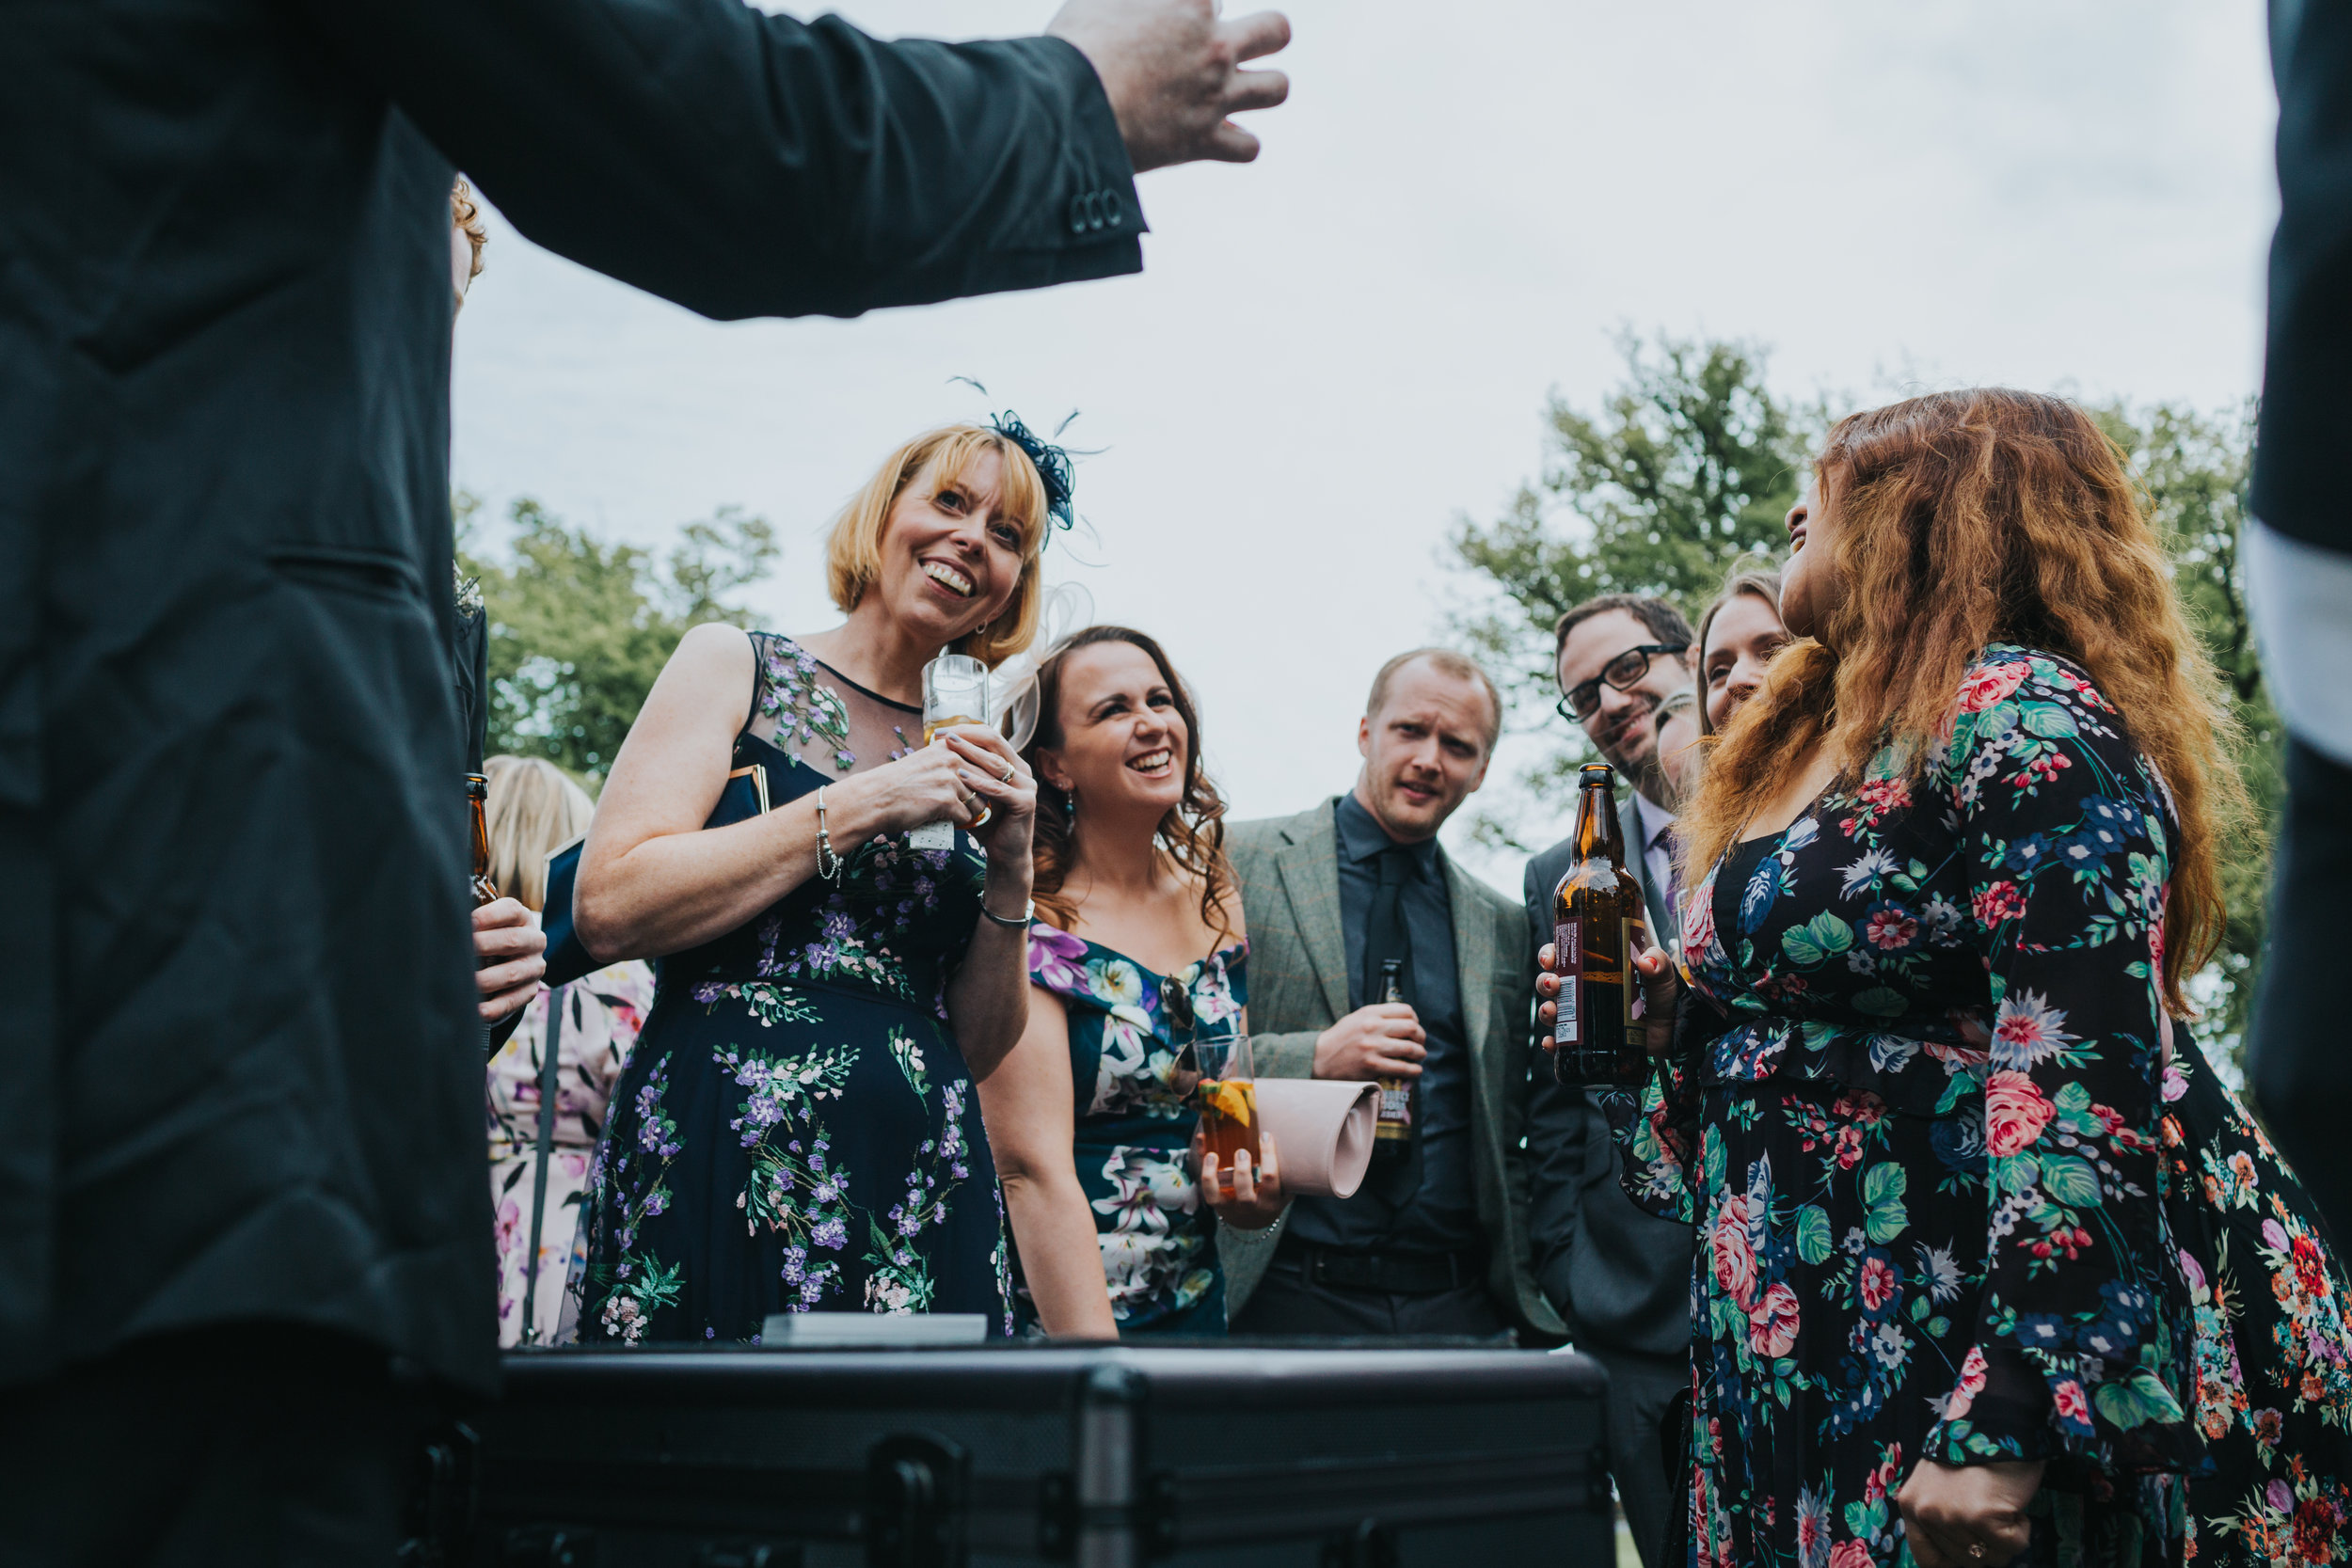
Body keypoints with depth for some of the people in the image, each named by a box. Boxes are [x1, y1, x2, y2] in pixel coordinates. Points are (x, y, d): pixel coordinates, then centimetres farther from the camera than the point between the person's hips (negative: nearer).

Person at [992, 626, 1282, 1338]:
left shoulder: (1213, 903, 4)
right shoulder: (1030, 927, -16)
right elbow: (1034, 1171, -21)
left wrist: (1258, 1188, -5)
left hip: (1197, 1303, 6)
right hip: (1060, 1312, -6)